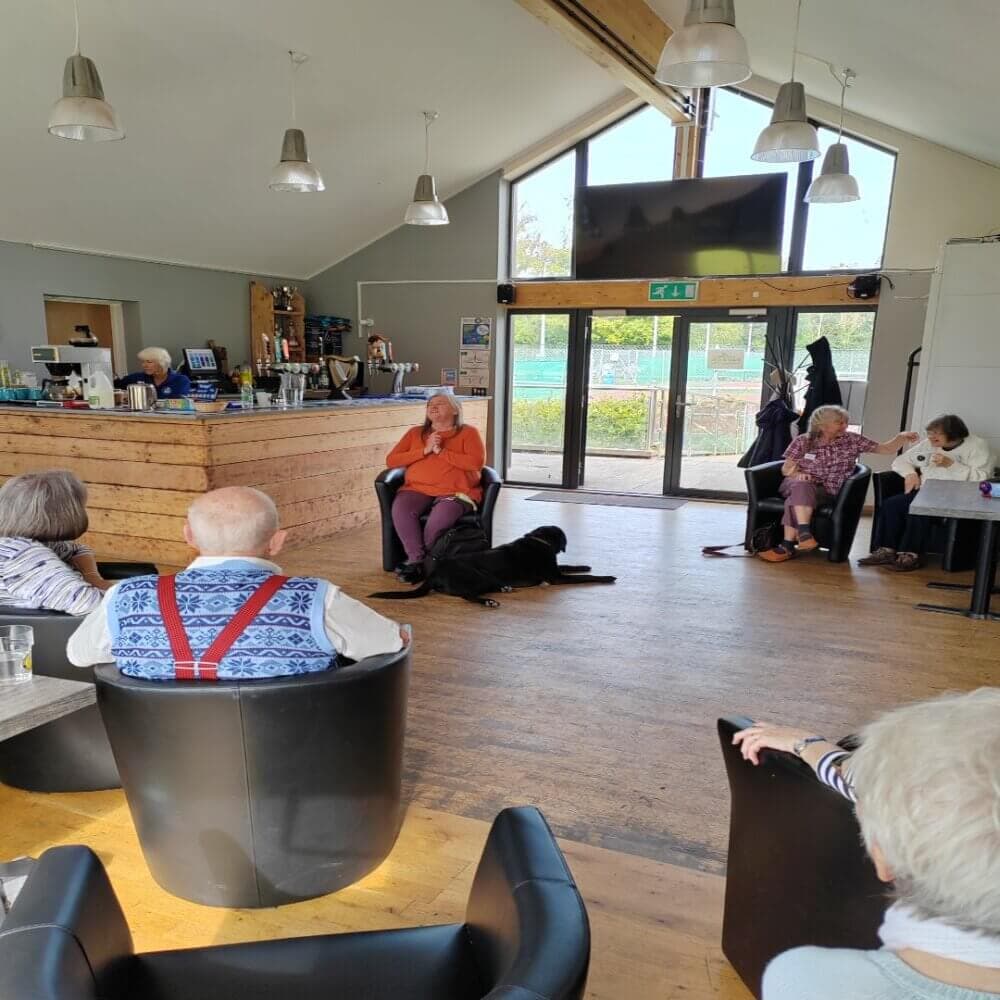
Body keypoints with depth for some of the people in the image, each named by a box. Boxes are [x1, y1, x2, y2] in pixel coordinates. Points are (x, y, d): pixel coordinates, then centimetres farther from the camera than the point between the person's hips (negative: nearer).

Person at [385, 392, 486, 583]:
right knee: (400, 509, -31)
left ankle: (416, 561, -12)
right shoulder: (415, 433, 20)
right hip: (417, 489, 3)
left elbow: (477, 462, -7)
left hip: (455, 492, -3)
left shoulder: (468, 432, 11)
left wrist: (441, 451, -6)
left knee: (438, 521, -34)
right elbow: (391, 461, 9)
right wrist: (425, 450, -3)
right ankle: (417, 560, -22)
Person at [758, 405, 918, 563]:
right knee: (802, 487, -38)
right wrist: (797, 474, -17)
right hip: (797, 484, 1)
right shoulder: (802, 441, 4)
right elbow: (786, 469, 4)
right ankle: (804, 533, -46)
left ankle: (787, 545, -38)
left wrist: (902, 437, -9)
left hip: (826, 491, 0)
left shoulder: (852, 440, 7)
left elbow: (885, 449, 9)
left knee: (796, 499, -34)